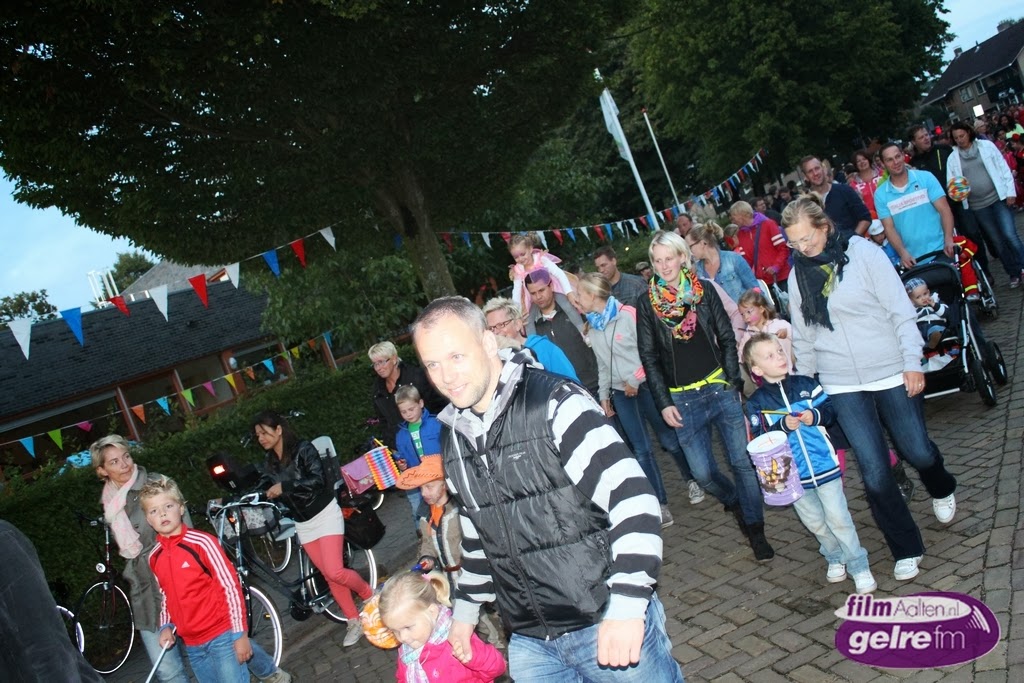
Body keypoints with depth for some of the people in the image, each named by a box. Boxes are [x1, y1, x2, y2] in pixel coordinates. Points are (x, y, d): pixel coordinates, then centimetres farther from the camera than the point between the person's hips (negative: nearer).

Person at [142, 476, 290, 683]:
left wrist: (240, 633, -14)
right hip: (192, 644, 6)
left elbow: (231, 587, -13)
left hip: (223, 635, -5)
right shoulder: (154, 557, 1)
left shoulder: (201, 542, -16)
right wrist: (166, 626, 2)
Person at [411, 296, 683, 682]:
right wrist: (465, 609, 21)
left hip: (606, 623, -6)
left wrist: (627, 605, -27)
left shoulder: (555, 404, -16)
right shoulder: (453, 436, 6)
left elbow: (632, 496, -22)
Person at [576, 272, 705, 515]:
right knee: (641, 450, 2)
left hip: (645, 385, -5)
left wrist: (635, 380, -12)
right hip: (621, 393, 5)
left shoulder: (628, 314, -13)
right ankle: (661, 504, 8)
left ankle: (691, 481, 32)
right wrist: (604, 394, 14)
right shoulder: (593, 326, 9)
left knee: (669, 440, 6)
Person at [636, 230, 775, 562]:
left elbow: (727, 339, 5)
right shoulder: (647, 304, 3)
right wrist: (663, 404, -2)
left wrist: (733, 382, -5)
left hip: (720, 388, 0)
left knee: (743, 460, -2)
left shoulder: (704, 290, 4)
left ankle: (755, 530, 13)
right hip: (682, 400, 0)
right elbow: (649, 357, 3)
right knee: (703, 473, 1)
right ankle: (736, 503, 33)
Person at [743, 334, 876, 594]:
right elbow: (760, 439, -11)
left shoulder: (806, 384, -2)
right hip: (793, 475, 1)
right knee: (814, 522, 13)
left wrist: (815, 415, -19)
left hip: (824, 466, 0)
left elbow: (830, 409, 0)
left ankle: (859, 567, 16)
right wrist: (783, 426, -24)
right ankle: (835, 558, 36)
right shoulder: (757, 403, -6)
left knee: (838, 517, 1)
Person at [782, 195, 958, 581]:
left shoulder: (863, 253, -7)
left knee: (918, 452, 10)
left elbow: (901, 311, -7)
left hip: (890, 374, -2)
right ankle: (906, 550, 17)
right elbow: (802, 336, 10)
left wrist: (912, 363, -11)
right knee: (874, 473, -2)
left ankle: (942, 491, 47)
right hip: (842, 388, 2)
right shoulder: (797, 275, 3)